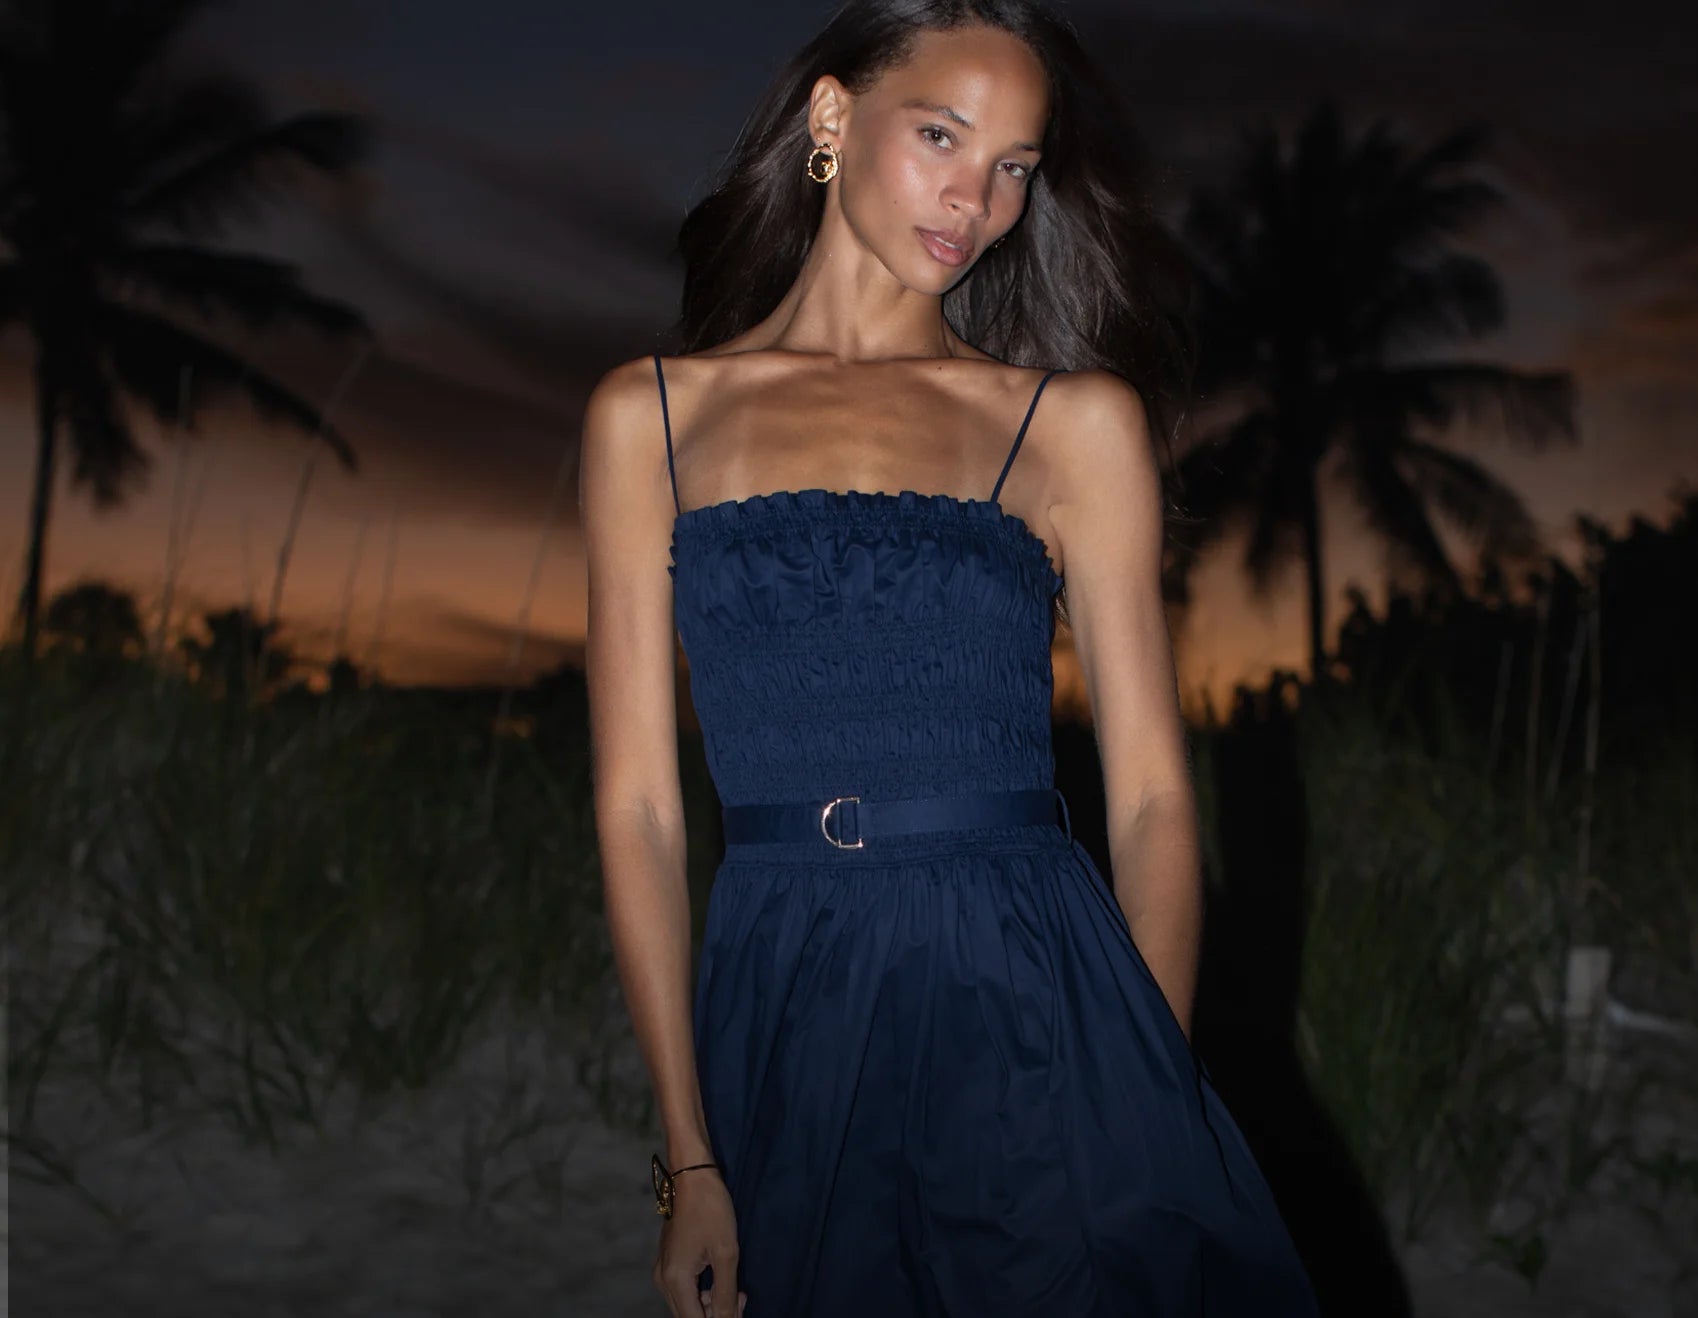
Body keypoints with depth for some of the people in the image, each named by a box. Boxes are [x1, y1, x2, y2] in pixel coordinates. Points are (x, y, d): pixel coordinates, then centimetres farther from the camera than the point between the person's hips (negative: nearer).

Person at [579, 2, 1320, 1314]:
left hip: (1037, 1007, 0)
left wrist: (1154, 1100, -12)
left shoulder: (1078, 419, 6)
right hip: (785, 1021, 1)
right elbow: (639, 803, 2)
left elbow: (1151, 792, 1)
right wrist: (690, 1156, -4)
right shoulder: (649, 415, 7)